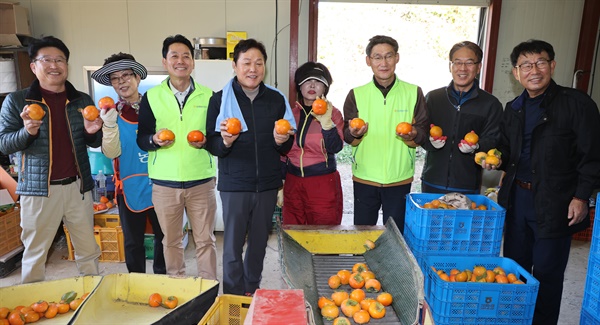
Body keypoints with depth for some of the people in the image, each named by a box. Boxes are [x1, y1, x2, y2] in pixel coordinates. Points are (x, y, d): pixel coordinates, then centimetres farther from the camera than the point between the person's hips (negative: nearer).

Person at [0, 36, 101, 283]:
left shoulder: (83, 101, 9)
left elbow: (95, 144, 15)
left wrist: (92, 132, -9)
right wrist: (27, 131, -21)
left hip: (78, 186, 3)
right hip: (38, 189, -2)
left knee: (88, 251, 10)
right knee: (34, 254, 6)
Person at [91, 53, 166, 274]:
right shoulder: (111, 113, 0)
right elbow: (111, 153, -9)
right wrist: (109, 124, -21)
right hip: (130, 187, 0)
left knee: (164, 236, 12)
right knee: (133, 241, 11)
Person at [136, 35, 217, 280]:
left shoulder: (208, 96, 4)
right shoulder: (151, 97, 4)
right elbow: (141, 138, 6)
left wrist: (206, 141, -13)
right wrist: (154, 140, -15)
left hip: (201, 181, 0)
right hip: (164, 182, 1)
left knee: (205, 239, 8)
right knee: (171, 241, 13)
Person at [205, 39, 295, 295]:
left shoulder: (277, 99, 5)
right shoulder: (220, 100, -2)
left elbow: (287, 148, 9)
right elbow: (211, 145, -4)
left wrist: (281, 141, -13)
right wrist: (225, 141, -25)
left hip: (268, 183, 3)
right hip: (234, 184, -3)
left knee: (259, 243, 15)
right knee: (232, 245, 3)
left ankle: (252, 291, 35)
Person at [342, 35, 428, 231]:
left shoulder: (414, 93, 1)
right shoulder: (356, 94, 1)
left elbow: (424, 132, 1)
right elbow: (346, 135, 0)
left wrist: (413, 135, -21)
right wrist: (355, 134, -23)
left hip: (400, 179, 0)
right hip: (364, 178, 0)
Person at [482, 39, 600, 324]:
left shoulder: (576, 103, -7)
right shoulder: (513, 108, 10)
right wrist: (497, 161, -1)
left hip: (555, 204, -5)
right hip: (516, 198, 6)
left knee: (547, 272, 4)